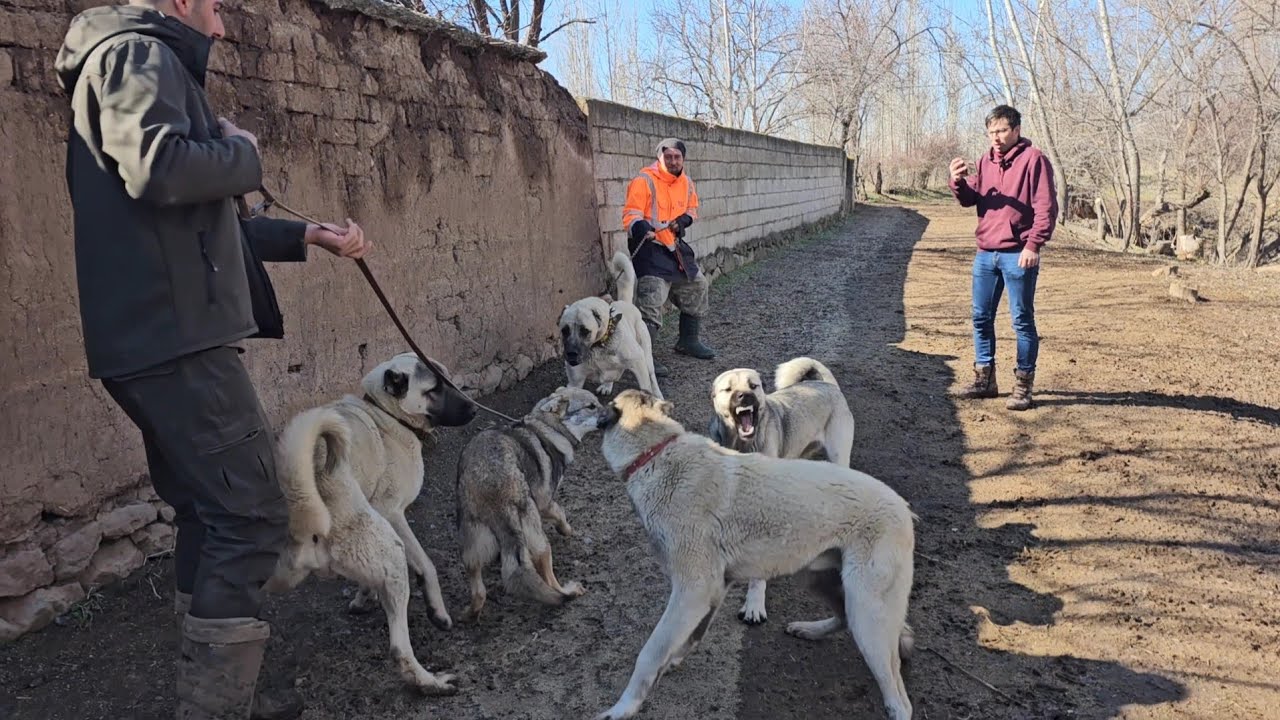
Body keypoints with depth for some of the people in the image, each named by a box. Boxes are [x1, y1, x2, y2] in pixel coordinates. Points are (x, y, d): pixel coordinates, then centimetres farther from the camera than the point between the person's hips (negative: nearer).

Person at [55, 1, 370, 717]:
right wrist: (242, 153, -7)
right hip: (176, 336, -11)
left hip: (160, 337, 11)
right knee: (251, 517, -9)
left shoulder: (149, 62, 27)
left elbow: (207, 220, 30)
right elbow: (158, 168, -26)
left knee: (211, 515, 15)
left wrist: (306, 235, 28)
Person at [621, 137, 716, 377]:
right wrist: (640, 227, -43)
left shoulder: (686, 182, 7)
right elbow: (631, 214, -21)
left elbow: (692, 208, 24)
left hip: (675, 245, 8)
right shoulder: (645, 181, -16)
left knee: (697, 286, 16)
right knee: (651, 300, -19)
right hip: (649, 247, -8)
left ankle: (688, 341, 34)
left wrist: (685, 219, 0)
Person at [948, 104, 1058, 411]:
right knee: (981, 317, 11)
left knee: (1022, 320, 0)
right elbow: (971, 199, 11)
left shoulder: (1033, 159, -6)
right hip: (985, 254, 7)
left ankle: (1023, 385, 7)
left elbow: (1046, 208, -10)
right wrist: (959, 182, -9)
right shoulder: (986, 160, 13)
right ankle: (984, 379, 22)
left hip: (1018, 255, -7)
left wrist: (1033, 245, -17)